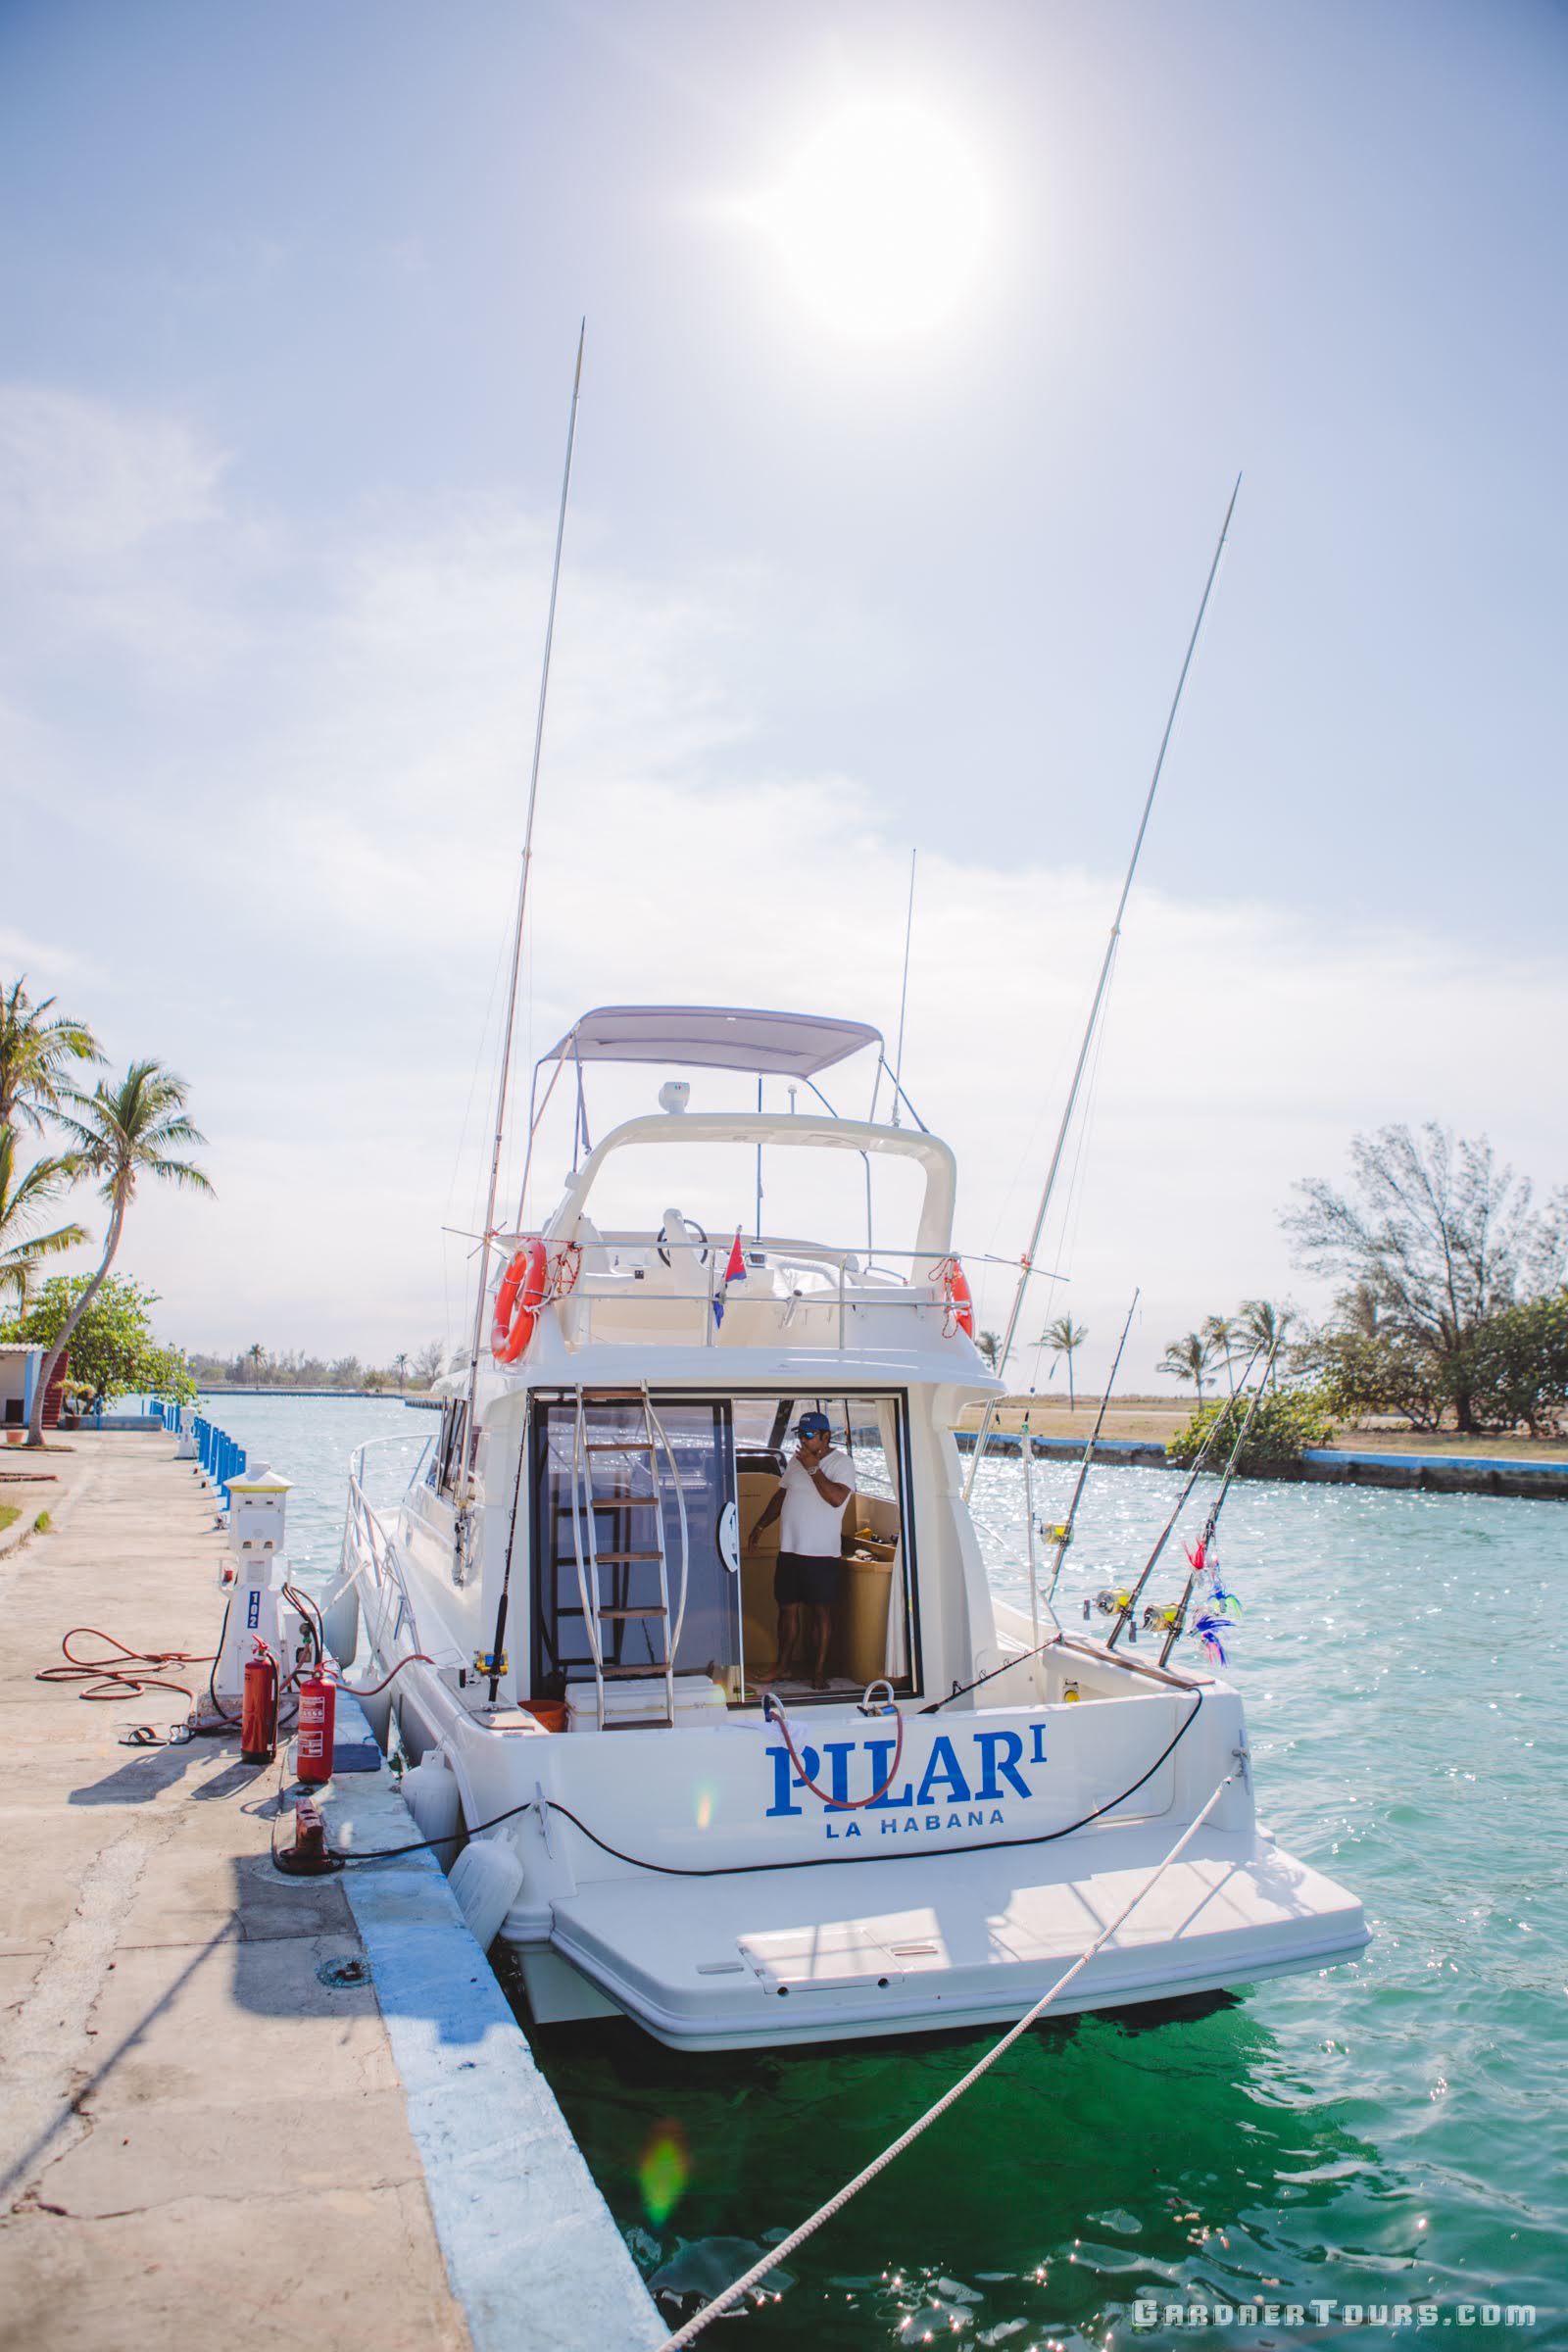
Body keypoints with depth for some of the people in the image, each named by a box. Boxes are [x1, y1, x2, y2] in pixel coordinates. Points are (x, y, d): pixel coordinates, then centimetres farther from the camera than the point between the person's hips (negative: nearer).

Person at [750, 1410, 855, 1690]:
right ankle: (784, 1665, 21)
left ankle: (819, 1671, 10)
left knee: (821, 1611, 2)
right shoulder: (796, 1461, 11)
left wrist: (813, 1468, -20)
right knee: (787, 1607, 10)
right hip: (790, 1549, 6)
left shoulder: (841, 1462, -8)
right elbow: (781, 1495, 22)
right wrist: (761, 1525, 22)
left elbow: (836, 1498, -24)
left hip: (821, 1552, -6)